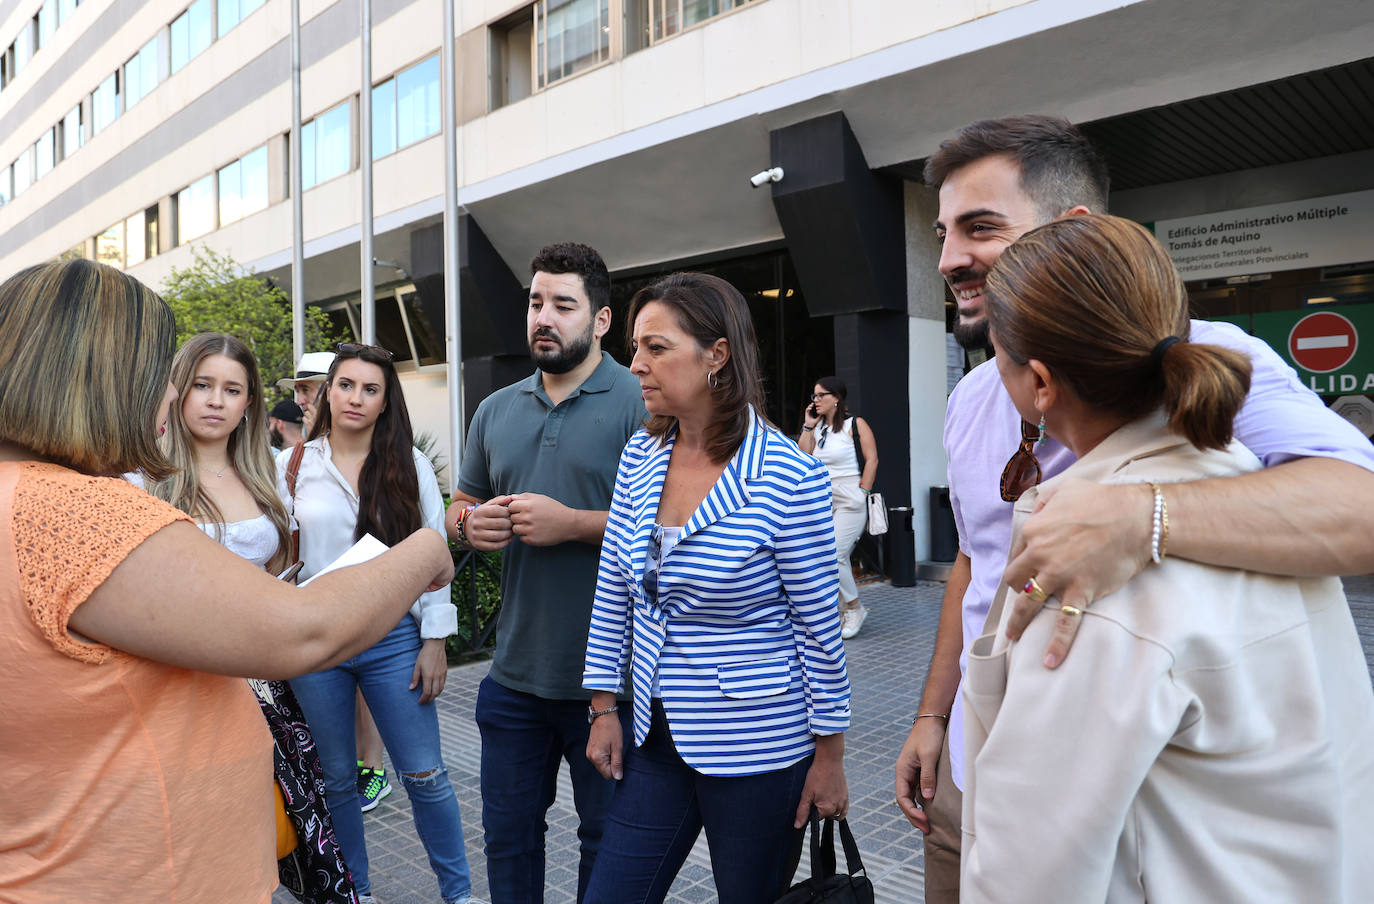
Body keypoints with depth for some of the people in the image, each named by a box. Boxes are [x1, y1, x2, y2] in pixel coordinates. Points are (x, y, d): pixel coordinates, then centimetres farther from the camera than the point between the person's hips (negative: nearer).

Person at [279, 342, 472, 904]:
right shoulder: (292, 467, 3)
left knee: (424, 775, 4)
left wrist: (435, 641, -4)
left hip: (394, 636, -1)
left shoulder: (410, 465, 0)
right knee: (335, 779, 14)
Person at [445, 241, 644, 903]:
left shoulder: (638, 403, -10)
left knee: (609, 846, 15)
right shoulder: (496, 410, 11)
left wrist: (575, 523, -22)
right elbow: (460, 508, 19)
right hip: (515, 674, 6)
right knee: (508, 836, 21)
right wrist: (471, 524, -4)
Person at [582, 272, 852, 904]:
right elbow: (612, 591, 6)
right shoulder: (640, 456, -1)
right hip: (656, 738, 5)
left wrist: (830, 755, -5)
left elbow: (820, 627, -11)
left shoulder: (788, 476, -18)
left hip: (758, 750, -5)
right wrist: (604, 707, 7)